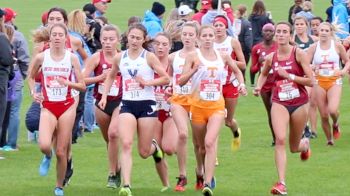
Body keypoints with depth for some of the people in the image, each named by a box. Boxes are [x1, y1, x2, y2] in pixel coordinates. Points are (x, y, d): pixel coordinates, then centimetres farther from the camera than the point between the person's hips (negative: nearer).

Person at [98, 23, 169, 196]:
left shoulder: (149, 57, -4)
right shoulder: (119, 58, 5)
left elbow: (165, 78, -4)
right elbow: (111, 77, 22)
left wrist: (147, 82, -16)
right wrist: (104, 95, 11)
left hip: (146, 104, -2)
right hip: (127, 105, 2)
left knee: (144, 152, 5)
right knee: (126, 144, -19)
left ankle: (154, 147, 44)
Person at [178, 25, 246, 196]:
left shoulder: (223, 56, 5)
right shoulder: (193, 56, -3)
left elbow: (237, 71, 23)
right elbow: (181, 81, -9)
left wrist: (241, 84, 5)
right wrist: (194, 70, -24)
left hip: (217, 106, 0)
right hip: (198, 105, 0)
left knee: (210, 143, -19)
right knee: (202, 146, 11)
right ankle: (206, 174, 39)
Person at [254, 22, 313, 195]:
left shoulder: (299, 54, -10)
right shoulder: (270, 58, 0)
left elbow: (310, 81, -13)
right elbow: (264, 74, 23)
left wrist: (289, 76, -20)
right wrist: (259, 86, 4)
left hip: (299, 103, -1)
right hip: (279, 103, 1)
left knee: (294, 147, 13)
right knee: (280, 139, -22)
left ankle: (304, 144, 53)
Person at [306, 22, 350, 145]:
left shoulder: (337, 46, -2)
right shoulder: (314, 48, 0)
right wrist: (311, 68, -22)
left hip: (334, 81, -1)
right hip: (319, 82, 1)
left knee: (333, 110, -22)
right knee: (323, 115, 1)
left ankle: (335, 124, 13)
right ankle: (329, 139, 20)